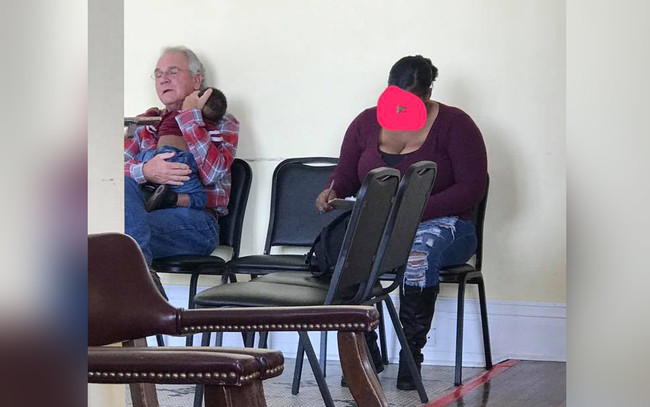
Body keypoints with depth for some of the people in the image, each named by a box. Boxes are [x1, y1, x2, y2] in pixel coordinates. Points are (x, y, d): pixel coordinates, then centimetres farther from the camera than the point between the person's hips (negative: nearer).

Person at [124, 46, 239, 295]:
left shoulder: (222, 123, 14)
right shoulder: (146, 123, 26)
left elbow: (211, 173, -8)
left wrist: (189, 115, -3)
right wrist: (145, 171, -15)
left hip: (196, 221, -4)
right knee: (123, 183, -30)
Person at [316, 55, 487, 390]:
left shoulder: (454, 124, -2)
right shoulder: (367, 122, 10)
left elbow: (473, 187, -10)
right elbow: (345, 176, 16)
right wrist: (331, 192, -10)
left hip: (439, 223, -3)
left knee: (420, 251, -40)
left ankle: (411, 355, -24)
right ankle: (366, 353, -17)